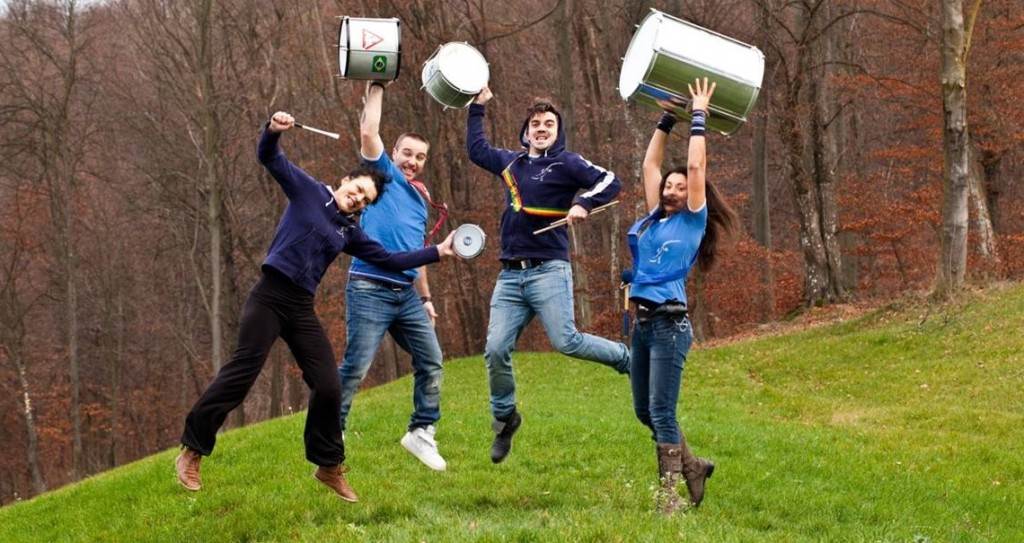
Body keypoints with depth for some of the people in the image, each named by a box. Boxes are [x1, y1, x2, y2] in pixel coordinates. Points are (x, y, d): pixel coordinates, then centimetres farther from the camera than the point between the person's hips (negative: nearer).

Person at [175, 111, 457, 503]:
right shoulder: (306, 190, 5)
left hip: (301, 308, 6)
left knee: (328, 386, 0)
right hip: (269, 297, -6)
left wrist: (438, 252, 18)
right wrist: (274, 130, -24)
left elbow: (390, 260, 21)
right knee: (240, 374, -13)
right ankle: (191, 452, -3)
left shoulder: (349, 233, 17)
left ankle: (328, 466, 17)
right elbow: (269, 159, -3)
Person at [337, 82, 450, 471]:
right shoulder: (383, 175, 2)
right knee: (354, 369, -8)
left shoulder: (420, 199, 20)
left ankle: (422, 432, 18)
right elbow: (368, 132, -13)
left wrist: (426, 298, 24)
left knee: (431, 361, 7)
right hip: (370, 291, -7)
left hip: (407, 295, 7)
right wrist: (376, 89, -6)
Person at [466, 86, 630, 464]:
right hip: (510, 276, 5)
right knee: (495, 350, -4)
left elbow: (610, 181, -10)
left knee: (566, 342, -15)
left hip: (548, 272, -5)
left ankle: (626, 359, 11)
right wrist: (477, 108, 34)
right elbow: (476, 149, 35)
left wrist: (584, 203, -25)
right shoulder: (511, 163, 18)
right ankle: (504, 418, 14)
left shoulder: (565, 163, 1)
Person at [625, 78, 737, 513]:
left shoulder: (692, 221, 0)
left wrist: (699, 117, 1)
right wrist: (667, 118, 20)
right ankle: (691, 465, 28)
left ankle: (670, 493, -3)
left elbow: (696, 166, -6)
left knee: (661, 412, -8)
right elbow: (650, 164, 21)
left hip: (670, 323, -7)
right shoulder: (655, 219, 16)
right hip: (642, 323, 7)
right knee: (644, 411, 12)